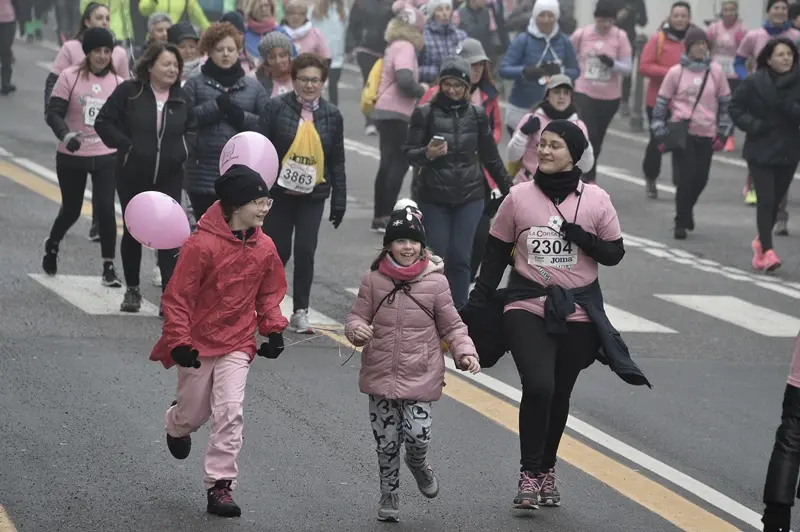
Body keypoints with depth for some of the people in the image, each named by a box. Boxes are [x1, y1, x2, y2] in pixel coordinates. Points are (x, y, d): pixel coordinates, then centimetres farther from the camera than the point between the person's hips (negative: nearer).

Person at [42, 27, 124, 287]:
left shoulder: (118, 83, 0)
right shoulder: (70, 77, -8)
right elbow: (53, 113, -11)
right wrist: (66, 135, -27)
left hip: (106, 158, 1)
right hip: (72, 157, -1)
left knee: (106, 208, -11)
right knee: (71, 210, 12)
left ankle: (109, 268, 0)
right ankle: (52, 246, 44)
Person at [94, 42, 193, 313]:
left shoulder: (182, 97, 3)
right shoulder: (129, 92, -5)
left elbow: (193, 129, 14)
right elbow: (104, 122, -4)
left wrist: (184, 151, -1)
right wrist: (125, 146, -13)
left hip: (169, 177, 1)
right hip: (133, 175, -1)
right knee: (133, 231, 11)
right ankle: (132, 290, 26)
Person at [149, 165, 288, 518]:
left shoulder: (264, 248, -3)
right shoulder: (202, 245, -21)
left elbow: (269, 293, 15)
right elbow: (177, 297, -16)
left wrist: (274, 330, 3)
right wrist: (179, 342, -18)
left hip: (237, 346, 3)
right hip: (198, 344, -3)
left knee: (230, 412, -11)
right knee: (194, 414, 13)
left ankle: (220, 485, -5)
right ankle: (176, 425, 51)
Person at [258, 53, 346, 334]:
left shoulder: (332, 115, 5)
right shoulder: (276, 108, -5)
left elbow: (337, 162, 9)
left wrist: (339, 200, 7)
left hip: (313, 195, 2)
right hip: (279, 192, -2)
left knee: (305, 252, -4)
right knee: (278, 251, 4)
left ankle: (300, 312, 6)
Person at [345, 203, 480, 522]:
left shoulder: (435, 282, -4)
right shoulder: (374, 281, -2)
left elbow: (451, 326, 3)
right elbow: (357, 316, 6)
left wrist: (465, 352, -11)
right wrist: (357, 330, -17)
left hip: (421, 376, -1)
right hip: (381, 375, 1)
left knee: (418, 434, -11)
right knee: (386, 441, 7)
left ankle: (418, 463, 25)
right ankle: (389, 493, 27)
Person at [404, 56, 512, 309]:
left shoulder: (477, 115, 4)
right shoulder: (425, 114, -3)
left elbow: (491, 158, 12)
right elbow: (409, 153, -3)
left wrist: (509, 191, 15)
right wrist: (427, 154, -24)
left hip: (470, 196, 1)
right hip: (434, 197, -1)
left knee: (460, 257, -3)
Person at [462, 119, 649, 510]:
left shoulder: (595, 200, -2)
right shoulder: (519, 197, -1)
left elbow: (614, 254, 3)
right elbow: (495, 254, 6)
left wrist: (583, 239, -16)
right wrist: (478, 302, 2)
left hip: (578, 314, 1)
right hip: (526, 309, -1)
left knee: (559, 396, 11)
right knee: (538, 386, -18)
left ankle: (547, 470, 29)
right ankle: (529, 474, -6)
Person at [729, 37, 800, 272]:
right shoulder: (754, 82, -6)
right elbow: (736, 109, 0)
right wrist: (755, 125, -13)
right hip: (760, 151, -3)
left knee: (775, 201, 12)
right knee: (766, 200, -12)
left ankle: (762, 242, 34)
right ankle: (767, 251, -13)